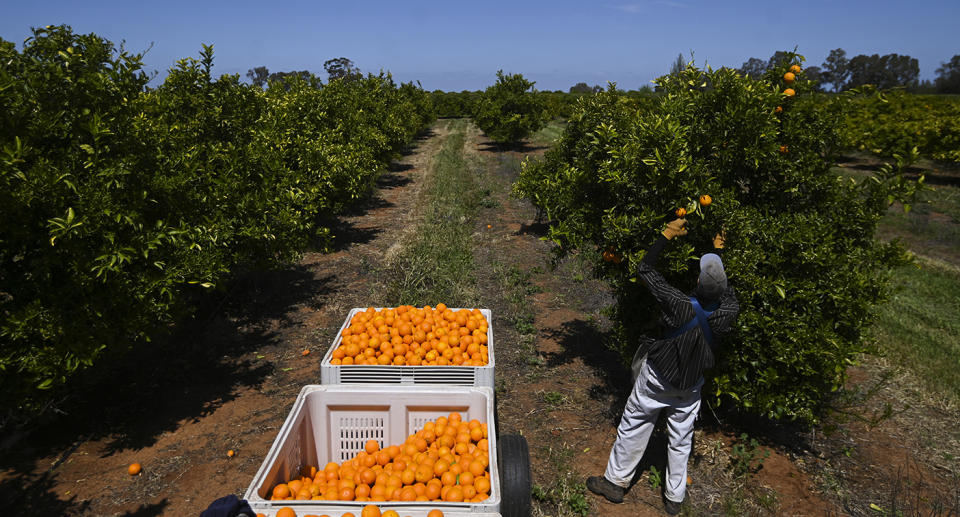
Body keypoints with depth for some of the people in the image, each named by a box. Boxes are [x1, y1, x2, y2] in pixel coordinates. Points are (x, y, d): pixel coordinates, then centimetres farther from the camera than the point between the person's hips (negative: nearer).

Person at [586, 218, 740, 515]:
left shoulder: (681, 307, -32)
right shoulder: (728, 314, -21)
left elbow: (644, 270, -23)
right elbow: (726, 290, 5)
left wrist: (667, 235, -13)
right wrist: (718, 252, 13)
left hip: (657, 379, -3)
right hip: (690, 385, 4)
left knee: (633, 427, 14)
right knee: (681, 438, 19)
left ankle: (616, 482, 30)